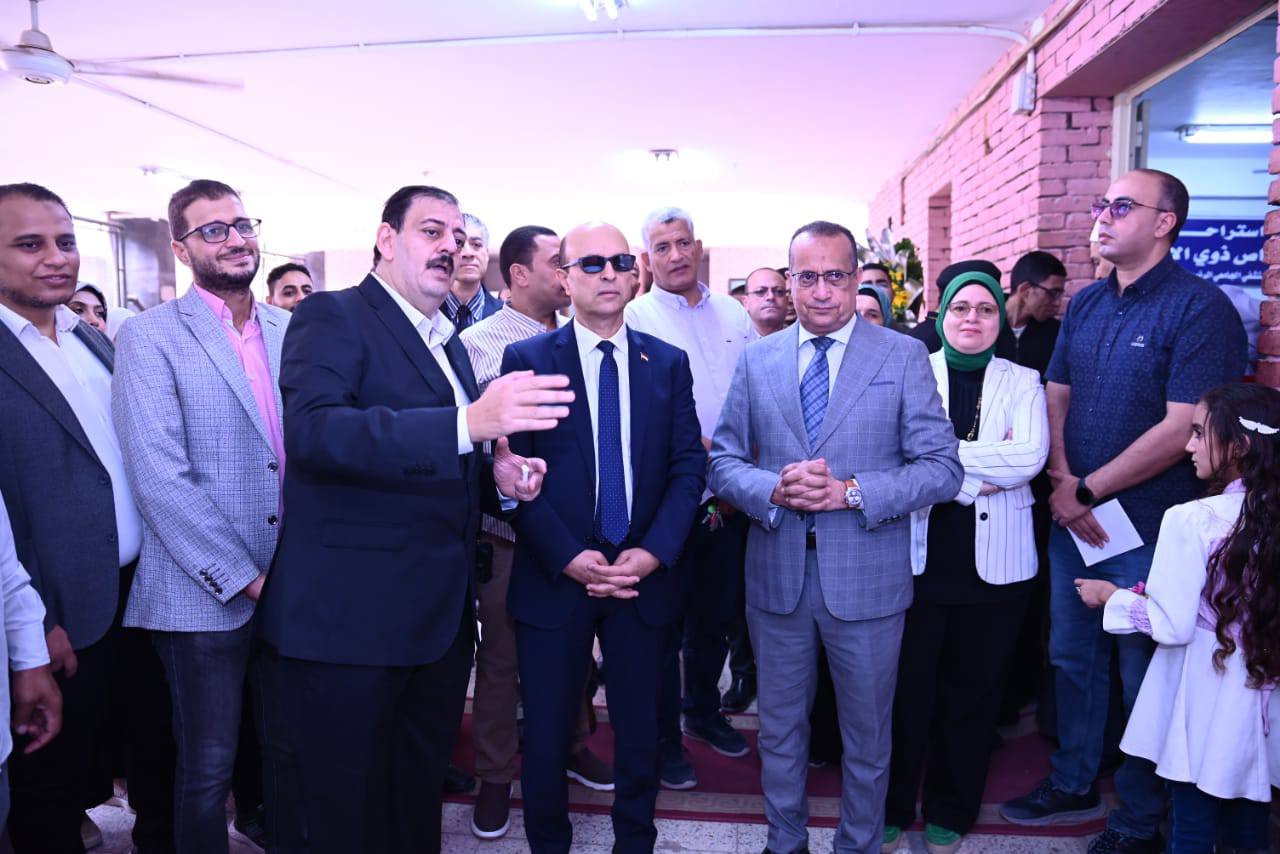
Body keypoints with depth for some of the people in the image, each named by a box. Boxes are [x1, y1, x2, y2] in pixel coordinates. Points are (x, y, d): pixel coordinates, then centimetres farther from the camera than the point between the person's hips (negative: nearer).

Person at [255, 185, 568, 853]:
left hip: (439, 624, 8)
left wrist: (499, 474, 1)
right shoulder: (332, 317, -7)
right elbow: (311, 431, -26)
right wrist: (470, 422, -34)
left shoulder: (450, 345, 17)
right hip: (345, 624, -7)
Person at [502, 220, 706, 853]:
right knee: (547, 733, 10)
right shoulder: (526, 360, -1)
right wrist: (568, 557, -14)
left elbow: (688, 465, 3)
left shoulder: (668, 362, 6)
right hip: (553, 576, -1)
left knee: (640, 729, 12)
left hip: (645, 576, 2)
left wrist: (654, 552, -10)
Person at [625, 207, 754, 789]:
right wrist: (704, 448, -21)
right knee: (664, 624, 6)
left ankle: (703, 710, 40)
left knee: (717, 616, 19)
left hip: (731, 499, 5)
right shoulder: (635, 318, -6)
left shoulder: (735, 316, 9)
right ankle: (664, 737, 24)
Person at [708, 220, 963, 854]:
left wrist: (851, 491, -20)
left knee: (867, 734, 16)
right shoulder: (756, 360, 4)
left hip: (867, 579, -2)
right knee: (780, 727, 19)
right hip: (777, 572, 2)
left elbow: (943, 468, -8)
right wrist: (773, 489, -18)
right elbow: (724, 461, 3)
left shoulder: (904, 357, -4)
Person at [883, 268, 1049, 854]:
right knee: (907, 689, 4)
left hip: (995, 563, 2)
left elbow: (1031, 456, -9)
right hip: (918, 558, -1)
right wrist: (979, 478, -15)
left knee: (972, 692, 11)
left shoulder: (1022, 383, 8)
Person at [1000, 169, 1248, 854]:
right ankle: (1074, 783, 37)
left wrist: (1087, 491, -15)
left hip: (1148, 530, -6)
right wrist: (1063, 483, -6)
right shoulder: (1085, 305, 9)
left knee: (1143, 676, 8)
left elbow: (1181, 429, -19)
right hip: (1073, 517, 6)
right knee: (1072, 656, 18)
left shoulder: (1200, 308, -13)